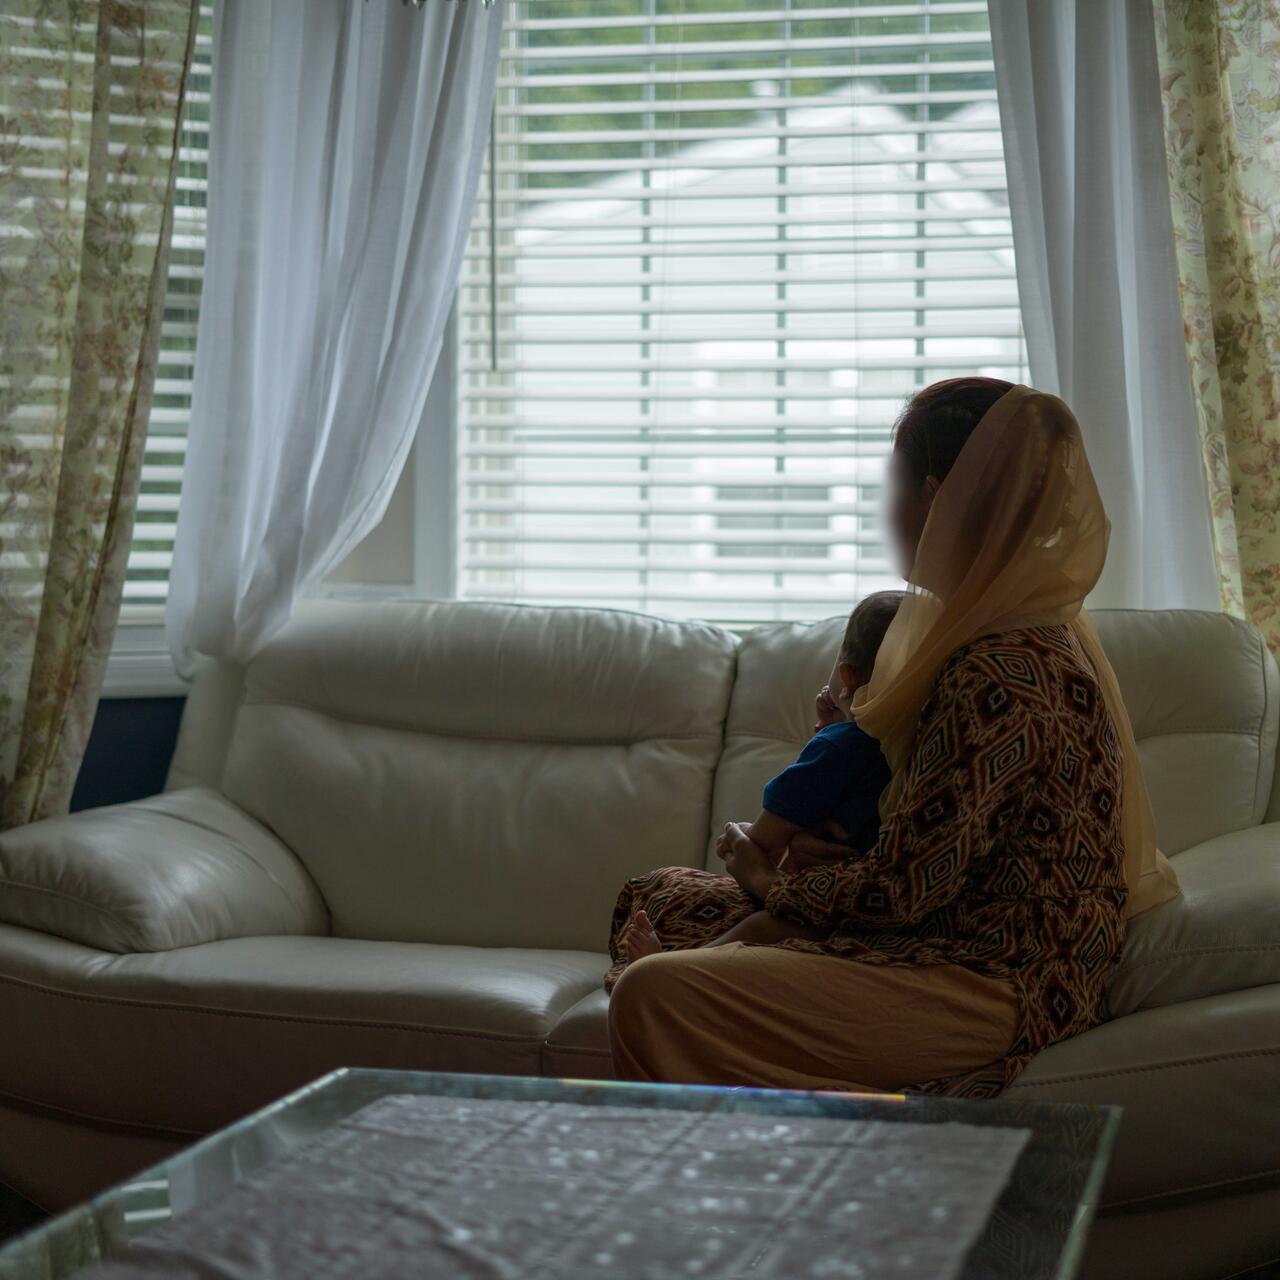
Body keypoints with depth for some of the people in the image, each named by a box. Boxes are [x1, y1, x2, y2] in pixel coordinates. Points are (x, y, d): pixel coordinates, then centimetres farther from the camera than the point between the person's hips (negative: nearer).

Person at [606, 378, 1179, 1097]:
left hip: (1001, 984, -11)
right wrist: (839, 853, 8)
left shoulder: (998, 673, -23)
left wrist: (770, 882, -3)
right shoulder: (1037, 626, 10)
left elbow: (904, 890, -20)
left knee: (651, 997, -20)